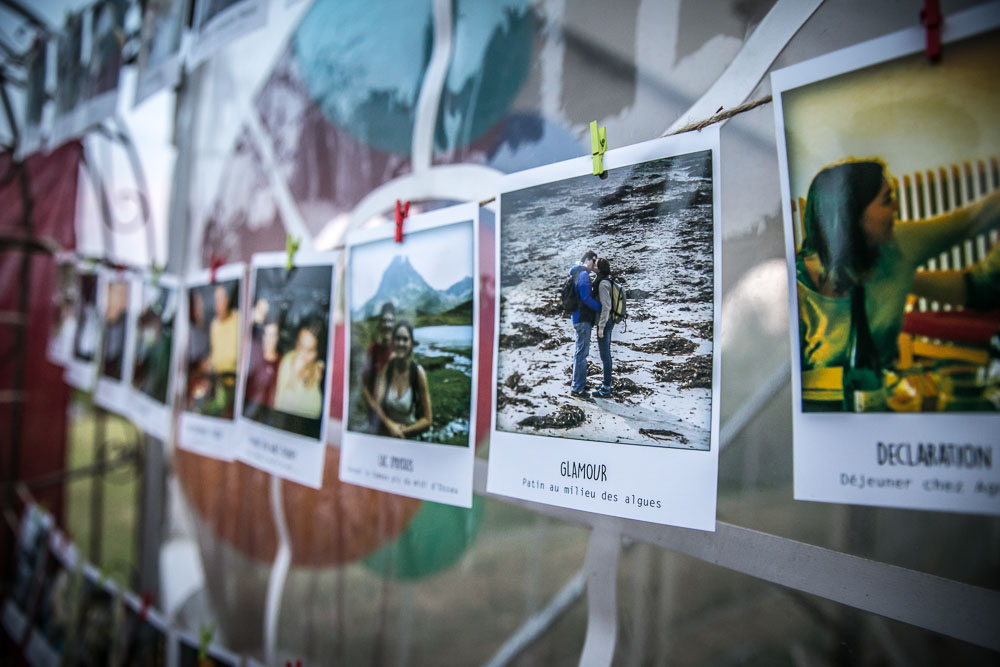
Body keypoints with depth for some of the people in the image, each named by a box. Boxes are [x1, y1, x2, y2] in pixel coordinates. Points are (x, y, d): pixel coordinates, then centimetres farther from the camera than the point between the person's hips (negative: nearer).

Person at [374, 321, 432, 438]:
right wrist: (390, 424, -16)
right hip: (384, 435, 2)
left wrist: (403, 431, -9)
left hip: (409, 438, -2)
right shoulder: (387, 367, -1)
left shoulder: (418, 372, -9)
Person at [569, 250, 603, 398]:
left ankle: (578, 384, 27)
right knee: (581, 353, -7)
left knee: (580, 351, 17)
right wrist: (601, 308, -14)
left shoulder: (577, 273, 17)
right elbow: (586, 298, -22)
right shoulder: (583, 274, -13)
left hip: (579, 318, 10)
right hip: (583, 319, -10)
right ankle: (577, 388, -3)